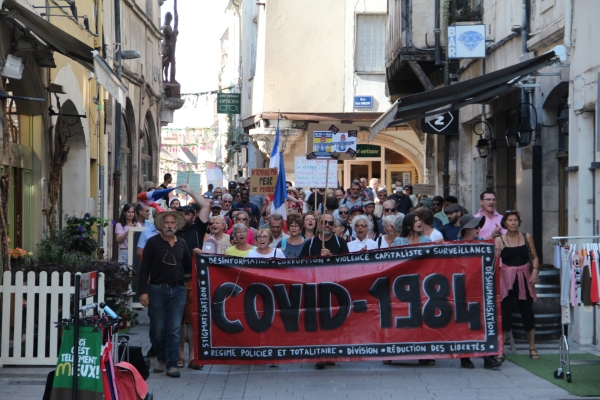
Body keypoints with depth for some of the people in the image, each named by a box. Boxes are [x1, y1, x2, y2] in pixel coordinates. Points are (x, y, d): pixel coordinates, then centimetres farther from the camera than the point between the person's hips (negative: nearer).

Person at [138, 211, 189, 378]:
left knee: (174, 329, -2)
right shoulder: (153, 242, -1)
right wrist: (143, 291, -10)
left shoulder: (182, 244, 11)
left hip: (177, 290, 2)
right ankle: (161, 359, 26)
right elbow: (144, 268, -4)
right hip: (158, 290, -2)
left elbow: (188, 265, 20)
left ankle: (171, 364, 2)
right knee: (158, 329, 4)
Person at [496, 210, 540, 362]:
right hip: (506, 279, -2)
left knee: (527, 312, 7)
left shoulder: (527, 237, 5)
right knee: (505, 313, -6)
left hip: (524, 277, 2)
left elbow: (535, 257, 9)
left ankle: (532, 348, 19)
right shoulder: (499, 240, -1)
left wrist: (535, 271, -5)